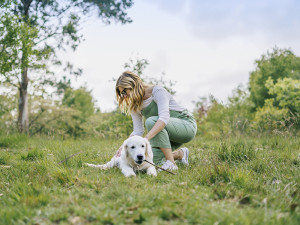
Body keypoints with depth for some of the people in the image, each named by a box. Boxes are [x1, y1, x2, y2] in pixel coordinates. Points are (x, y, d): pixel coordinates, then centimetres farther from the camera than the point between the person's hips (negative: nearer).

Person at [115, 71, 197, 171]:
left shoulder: (157, 91, -21)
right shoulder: (135, 106, 2)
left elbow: (164, 118, -36)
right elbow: (137, 131, 0)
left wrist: (145, 139, -46)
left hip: (187, 125, -7)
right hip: (171, 134, 7)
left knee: (151, 121, -32)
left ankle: (171, 163, -26)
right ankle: (180, 154, 11)